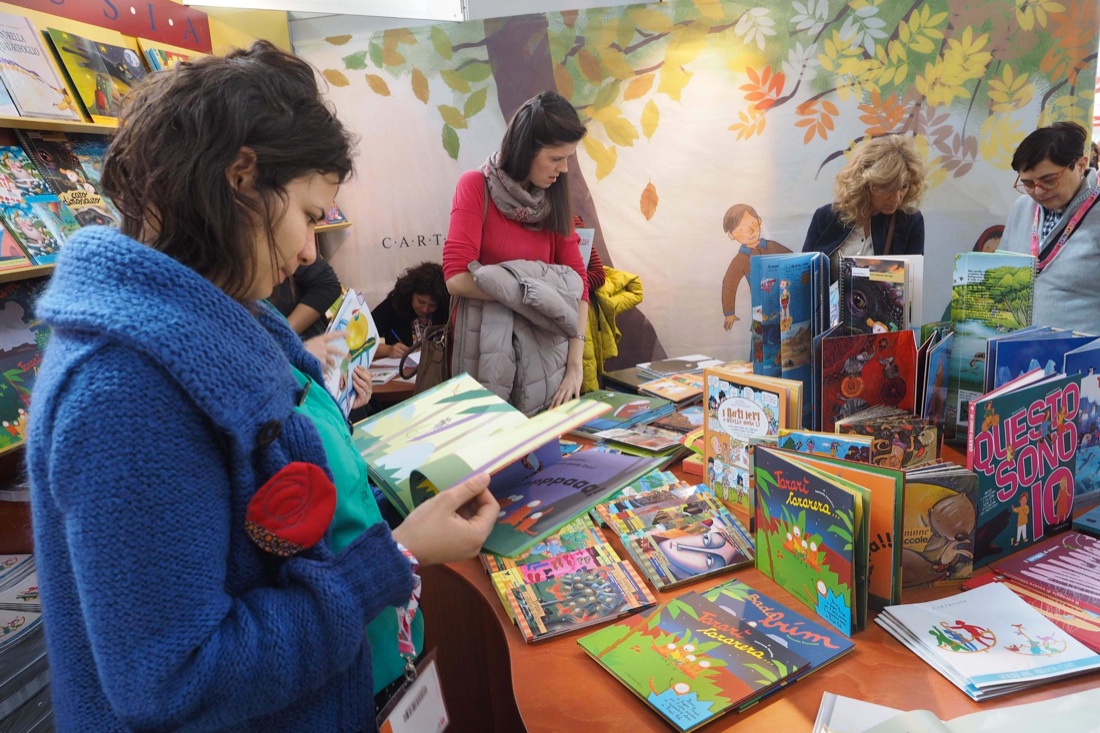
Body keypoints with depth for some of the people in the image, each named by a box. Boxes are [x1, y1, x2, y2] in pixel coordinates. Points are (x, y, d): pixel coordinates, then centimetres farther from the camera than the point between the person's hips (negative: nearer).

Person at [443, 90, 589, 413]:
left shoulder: (554, 199, 4)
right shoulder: (476, 186, -8)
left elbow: (577, 281, -2)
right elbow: (457, 278, -17)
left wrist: (575, 364, -11)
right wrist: (533, 292, -18)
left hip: (544, 347, 4)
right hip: (486, 345, -4)